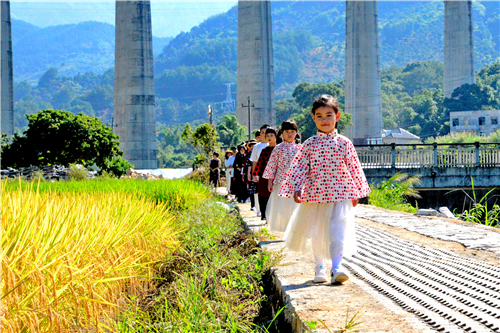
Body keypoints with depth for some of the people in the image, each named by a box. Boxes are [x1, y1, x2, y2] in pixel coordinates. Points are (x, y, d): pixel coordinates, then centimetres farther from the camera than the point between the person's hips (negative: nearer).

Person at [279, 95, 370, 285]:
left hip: (340, 196, -1)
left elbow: (354, 168, 8)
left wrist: (356, 192, 11)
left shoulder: (344, 143, 1)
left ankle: (335, 269, -16)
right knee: (316, 233, 11)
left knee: (338, 232, -13)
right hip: (315, 195, 2)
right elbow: (299, 167, 1)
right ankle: (320, 267, 26)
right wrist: (297, 189, -10)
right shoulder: (309, 144, 2)